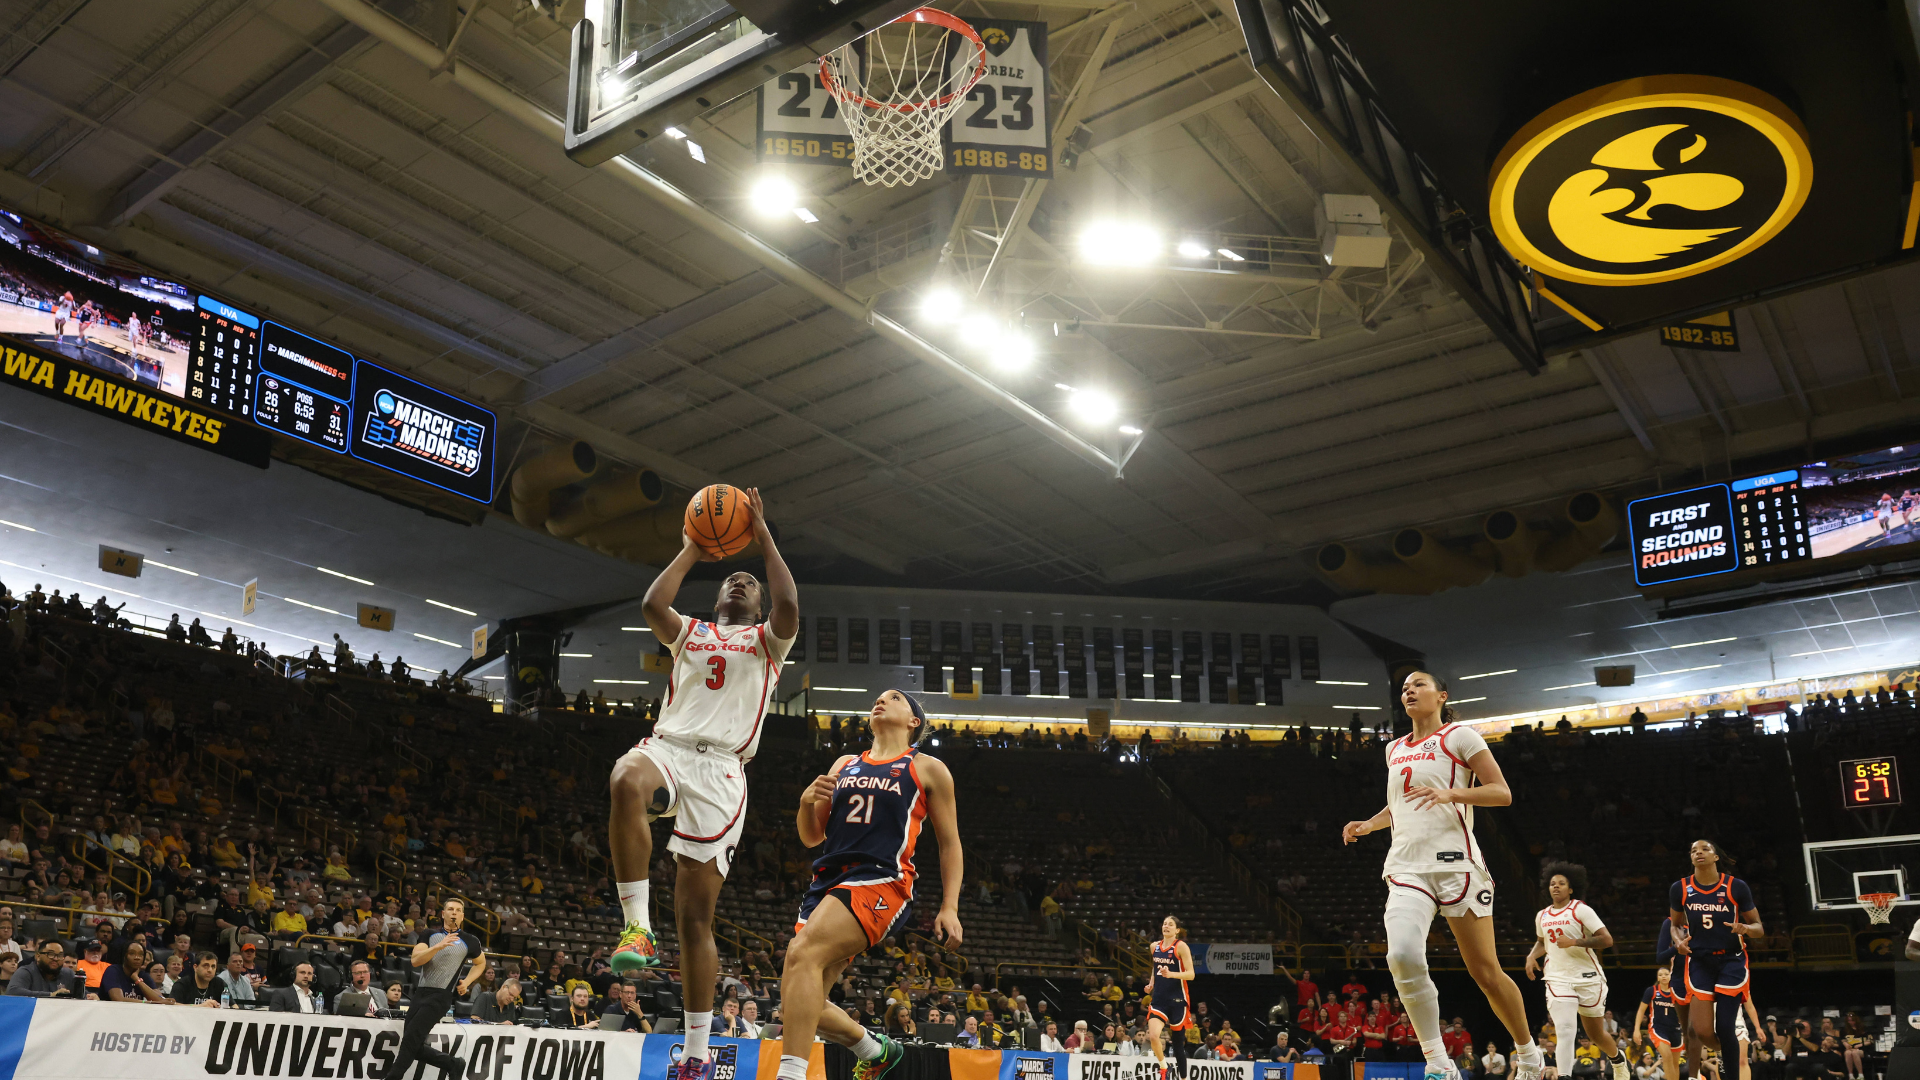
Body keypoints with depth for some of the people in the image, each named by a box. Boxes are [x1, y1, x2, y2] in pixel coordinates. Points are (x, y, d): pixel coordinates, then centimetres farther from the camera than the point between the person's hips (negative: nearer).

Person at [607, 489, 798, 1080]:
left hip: (721, 770, -1)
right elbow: (651, 604, 2)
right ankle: (637, 927, -32)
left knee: (695, 914, -3)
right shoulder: (690, 631, 24)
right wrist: (690, 552, 12)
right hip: (667, 748, 2)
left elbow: (789, 605, -6)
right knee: (627, 783, -40)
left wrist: (763, 536, 0)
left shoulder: (765, 640, 18)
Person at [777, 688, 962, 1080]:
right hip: (828, 882, 7)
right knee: (798, 1004, 4)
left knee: (803, 953, -30)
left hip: (880, 881, -6)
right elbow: (811, 837, 22)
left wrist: (949, 908, -1)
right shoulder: (844, 764, 22)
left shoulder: (928, 769, 9)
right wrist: (807, 801, 0)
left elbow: (949, 843, 10)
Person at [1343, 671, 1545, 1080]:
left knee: (1485, 971, 2)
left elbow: (1502, 793, -4)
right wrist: (1369, 825, 16)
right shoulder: (1394, 750, 19)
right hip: (1407, 866, 4)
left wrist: (1451, 793, -19)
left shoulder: (1459, 736, 3)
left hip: (1455, 862, -4)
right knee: (1402, 956, -22)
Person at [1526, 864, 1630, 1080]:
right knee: (1565, 1031, -18)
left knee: (1596, 1034, 14)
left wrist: (1574, 942, -23)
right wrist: (1532, 956, 6)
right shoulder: (1542, 916, 8)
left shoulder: (1581, 910, -8)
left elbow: (1607, 940, -15)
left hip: (1588, 978, -2)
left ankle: (1618, 1059, 45)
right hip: (1558, 979, 2)